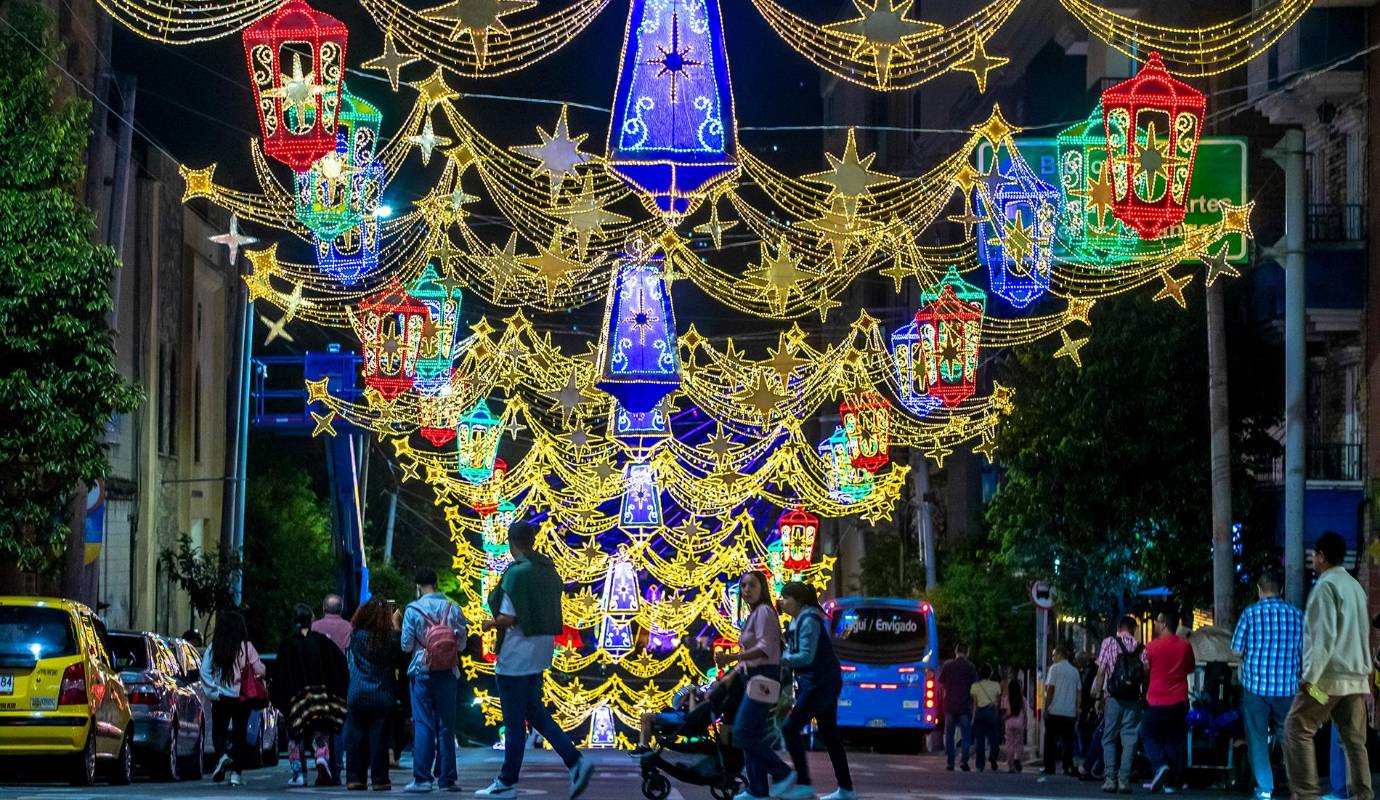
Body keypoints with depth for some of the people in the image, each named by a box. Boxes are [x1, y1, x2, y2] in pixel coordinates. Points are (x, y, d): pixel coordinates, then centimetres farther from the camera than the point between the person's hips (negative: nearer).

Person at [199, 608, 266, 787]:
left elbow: (204, 672, -10)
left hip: (221, 698, 0)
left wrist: (213, 691, -3)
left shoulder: (213, 648, -4)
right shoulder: (246, 647, -8)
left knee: (218, 732, 13)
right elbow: (260, 671, -6)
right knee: (240, 734, 10)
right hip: (242, 698, 0)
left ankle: (222, 755, -17)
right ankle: (235, 772, 4)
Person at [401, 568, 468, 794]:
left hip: (422, 672, -2)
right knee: (446, 726, 7)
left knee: (423, 725, -1)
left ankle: (422, 779, -6)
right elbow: (462, 644, 3)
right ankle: (446, 779, 6)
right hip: (447, 673, 2)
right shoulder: (453, 609, 0)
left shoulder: (413, 610, -6)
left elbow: (406, 646, -3)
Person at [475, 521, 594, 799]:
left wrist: (491, 624, 0)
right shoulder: (549, 570, 8)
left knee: (514, 722, 1)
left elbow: (508, 618, -20)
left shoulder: (516, 573, -17)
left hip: (516, 655, -8)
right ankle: (575, 762, 3)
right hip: (540, 653, 8)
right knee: (535, 712, 17)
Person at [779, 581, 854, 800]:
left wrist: (778, 659, -16)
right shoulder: (799, 621, 15)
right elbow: (797, 654, 19)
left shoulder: (808, 621, -16)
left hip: (820, 684, -10)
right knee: (829, 735, 12)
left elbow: (806, 657, -22)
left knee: (791, 728, -12)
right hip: (825, 684, 10)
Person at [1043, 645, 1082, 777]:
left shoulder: (1054, 668, -4)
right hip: (1070, 712, 4)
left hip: (1055, 711, -4)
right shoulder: (1075, 671, 12)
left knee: (1050, 740, 4)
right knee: (1068, 740, 5)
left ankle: (1049, 767, 3)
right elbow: (1079, 693, 12)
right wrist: (1077, 710, 16)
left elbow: (1050, 689, -8)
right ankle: (1068, 767, -3)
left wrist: (1046, 708, -3)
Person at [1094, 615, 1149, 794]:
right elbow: (1146, 673, 0)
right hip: (1134, 699, 1)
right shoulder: (1141, 648, 6)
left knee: (1109, 739, 6)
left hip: (1113, 698, -1)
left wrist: (1098, 694, 3)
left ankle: (1111, 778, -5)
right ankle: (1124, 779, -3)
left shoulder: (1109, 642, 2)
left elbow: (1101, 671, -3)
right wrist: (1144, 697, 8)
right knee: (1129, 740, 4)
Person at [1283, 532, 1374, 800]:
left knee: (1297, 730, -3)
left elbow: (1325, 636, -17)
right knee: (1354, 739, 6)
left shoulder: (1326, 586, -9)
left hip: (1329, 675, -8)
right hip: (1356, 677, 8)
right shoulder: (1355, 587, 16)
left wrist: (1310, 676, -18)